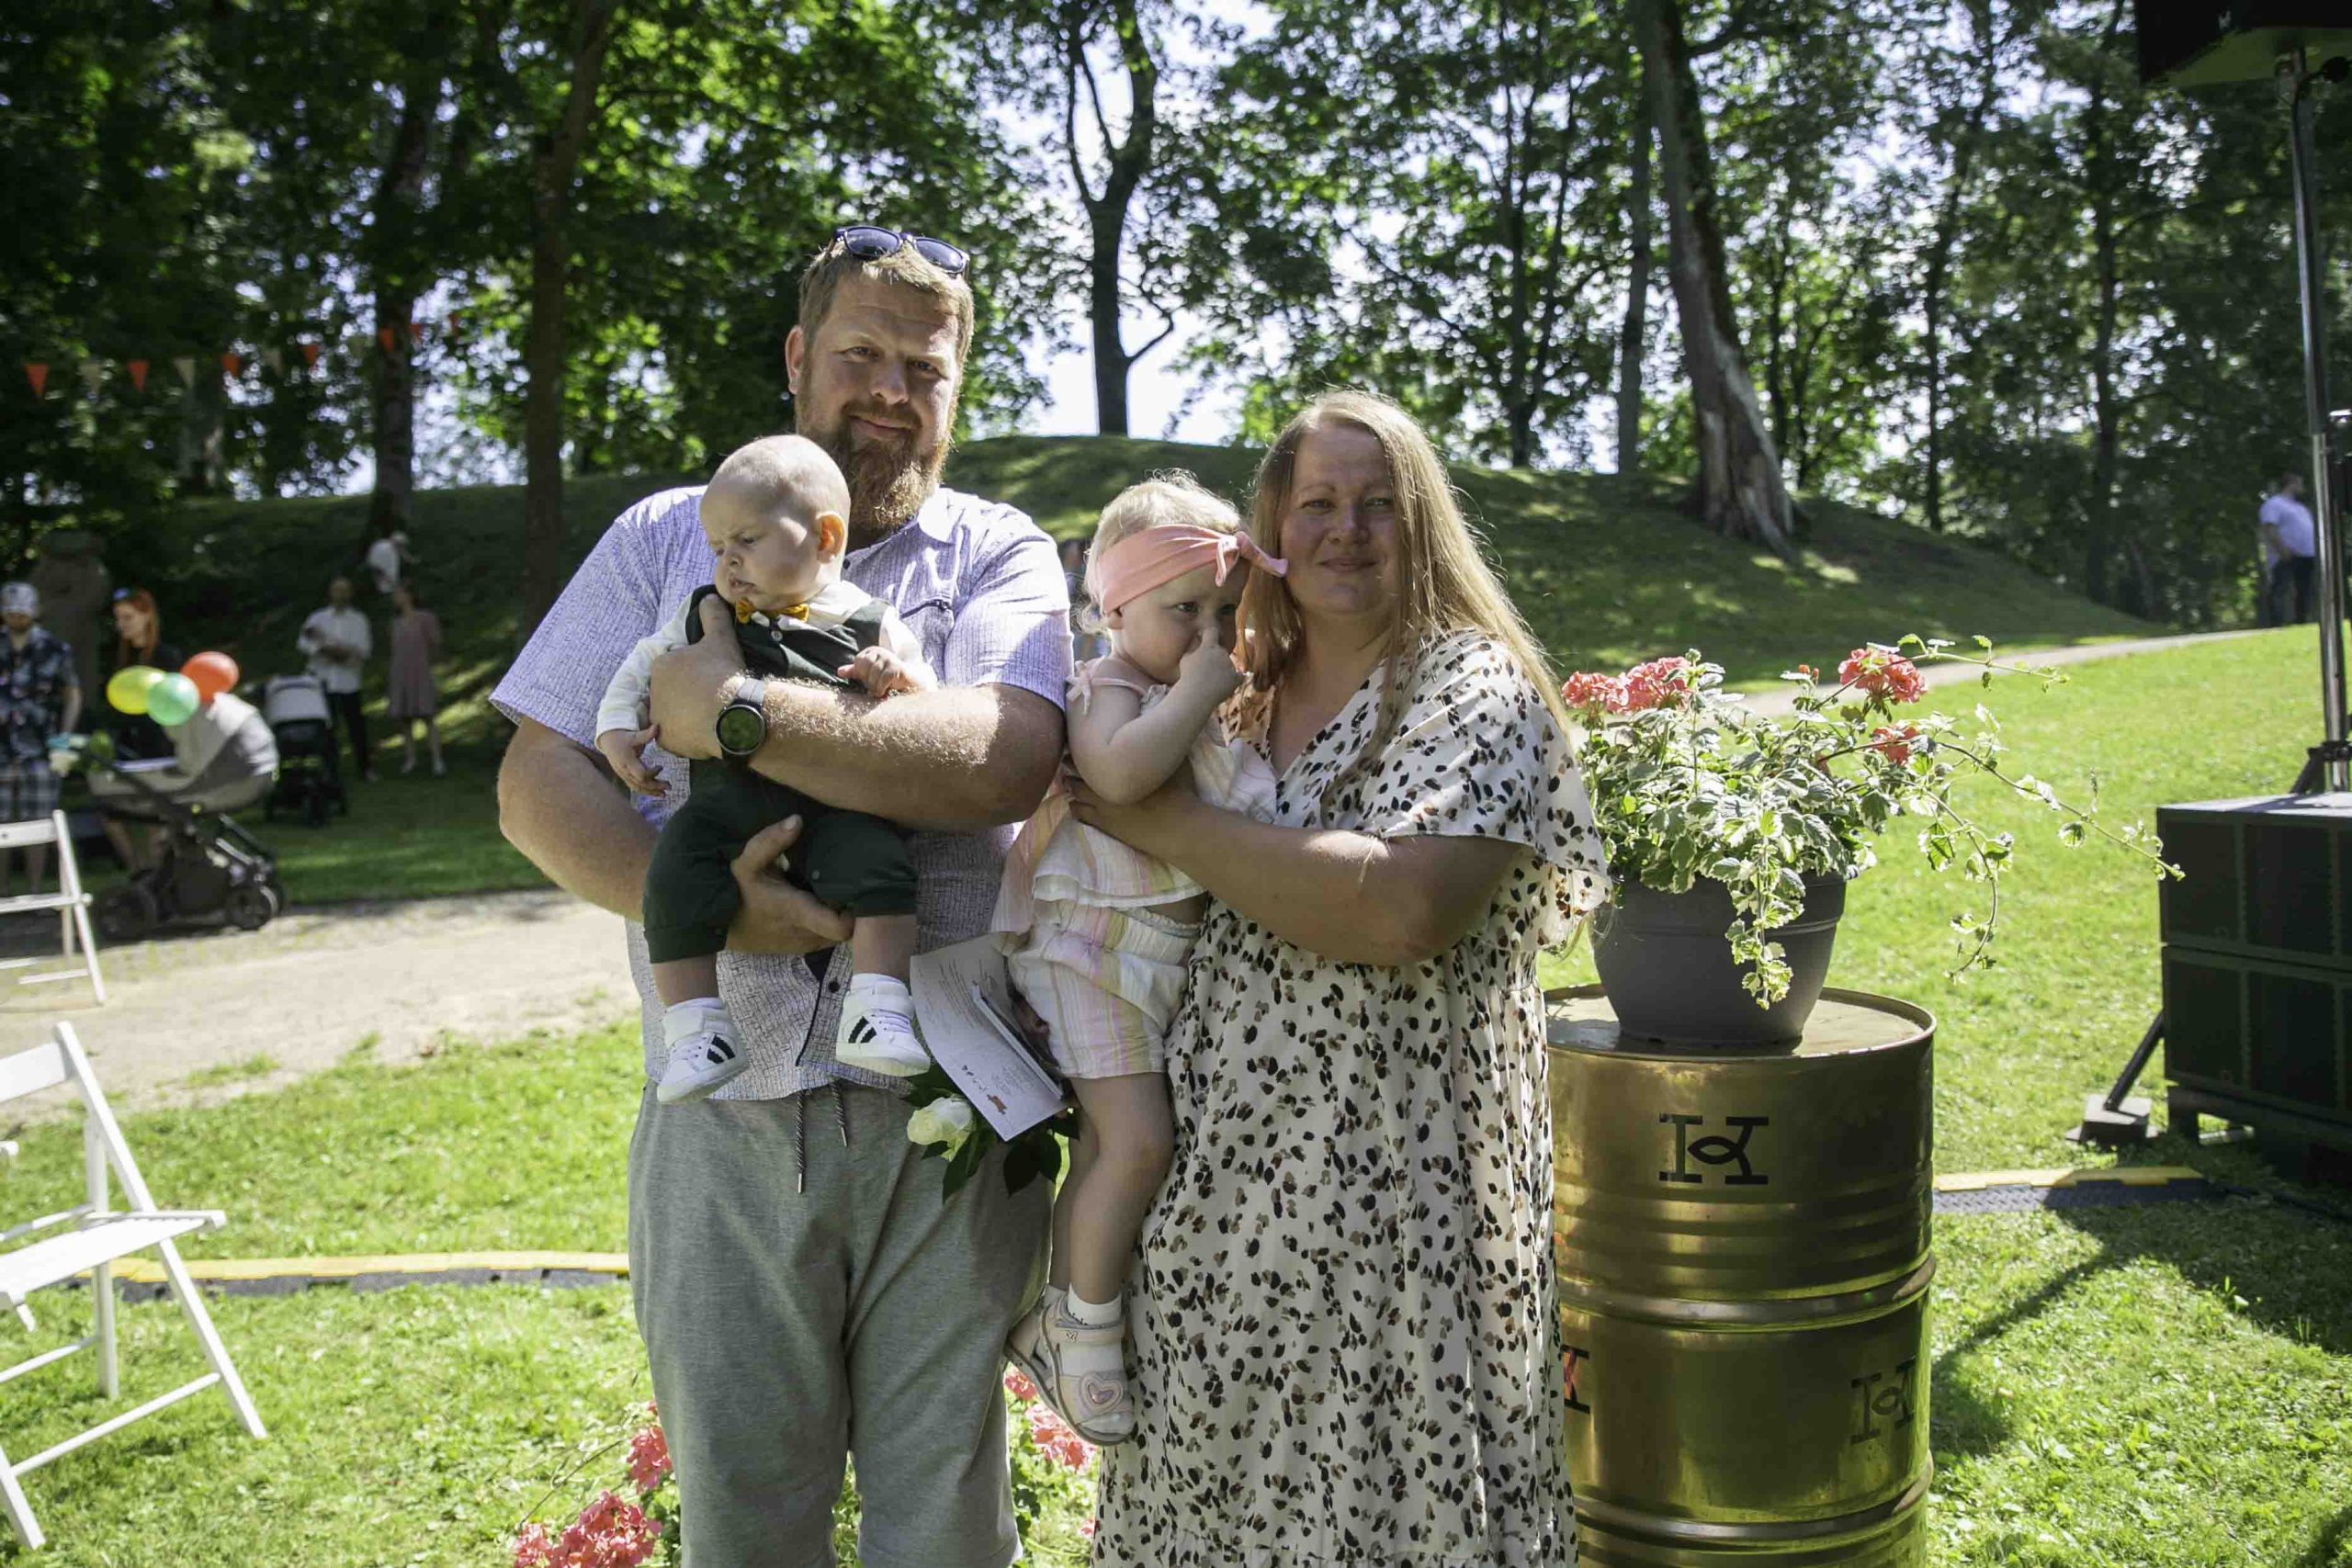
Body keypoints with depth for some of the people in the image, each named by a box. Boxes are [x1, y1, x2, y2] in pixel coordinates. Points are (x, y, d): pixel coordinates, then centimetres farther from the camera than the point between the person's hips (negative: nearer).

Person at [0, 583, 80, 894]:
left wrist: (64, 738, -1)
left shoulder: (55, 651, 2)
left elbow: (73, 696, 8)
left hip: (38, 753, -1)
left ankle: (34, 892, 9)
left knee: (36, 826, 2)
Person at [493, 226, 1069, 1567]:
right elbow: (535, 784, 3)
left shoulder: (1000, 554, 4)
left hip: (946, 1107, -1)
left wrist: (732, 710, -16)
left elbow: (1008, 758, -16)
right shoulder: (668, 539, 10)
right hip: (721, 1113, 2)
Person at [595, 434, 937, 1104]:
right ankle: (696, 1031, -13)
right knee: (674, 883, -21)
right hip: (727, 795, 2)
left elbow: (931, 705, 8)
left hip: (837, 803, -2)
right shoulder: (705, 617, 18)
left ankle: (877, 1014, -21)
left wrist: (899, 675, -13)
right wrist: (617, 726, 15)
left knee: (879, 866, -28)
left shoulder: (870, 625, 8)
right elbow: (644, 662, 29)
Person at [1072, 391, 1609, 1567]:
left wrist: (1168, 824, -17)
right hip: (1220, 1191, 6)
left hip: (1392, 1203, -6)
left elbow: (1399, 908, -24)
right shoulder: (1241, 694, 11)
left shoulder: (1478, 689, -7)